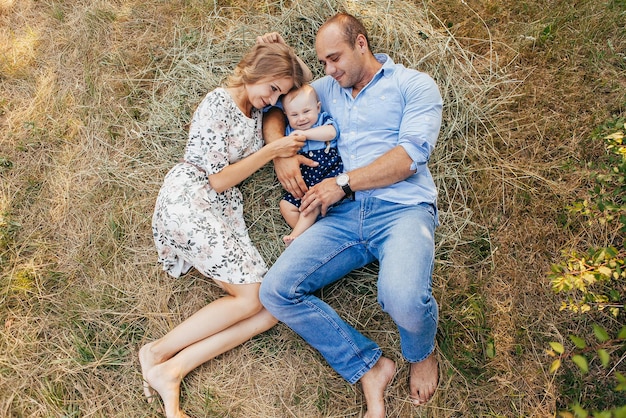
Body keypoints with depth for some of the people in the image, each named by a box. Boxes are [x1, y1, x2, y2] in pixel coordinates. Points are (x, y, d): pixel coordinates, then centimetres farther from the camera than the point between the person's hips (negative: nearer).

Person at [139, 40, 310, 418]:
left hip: (224, 214, 8)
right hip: (189, 200, -8)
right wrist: (272, 151, -7)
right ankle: (158, 352, -7)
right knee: (252, 297, -19)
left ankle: (171, 371, -16)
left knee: (271, 308, -11)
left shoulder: (257, 110, 18)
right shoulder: (219, 103, -7)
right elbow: (218, 179, -10)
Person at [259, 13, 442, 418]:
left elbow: (412, 155, -6)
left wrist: (344, 182, -10)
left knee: (403, 300, -34)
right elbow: (274, 107, 29)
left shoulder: (414, 84, 8)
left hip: (403, 209, -4)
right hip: (344, 217, 5)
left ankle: (423, 353, 6)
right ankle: (369, 367, -1)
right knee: (276, 290, -16)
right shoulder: (328, 89, 24)